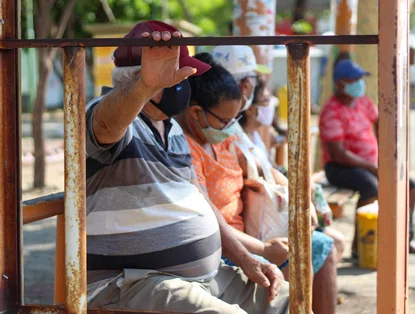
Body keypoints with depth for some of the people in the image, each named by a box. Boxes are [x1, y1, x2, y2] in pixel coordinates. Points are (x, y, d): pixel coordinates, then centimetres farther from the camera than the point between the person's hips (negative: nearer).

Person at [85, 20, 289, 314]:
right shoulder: (118, 118, -13)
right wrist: (145, 84, -61)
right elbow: (108, 124, -39)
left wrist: (245, 260, 11)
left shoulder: (173, 129, 17)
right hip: (132, 286, -9)